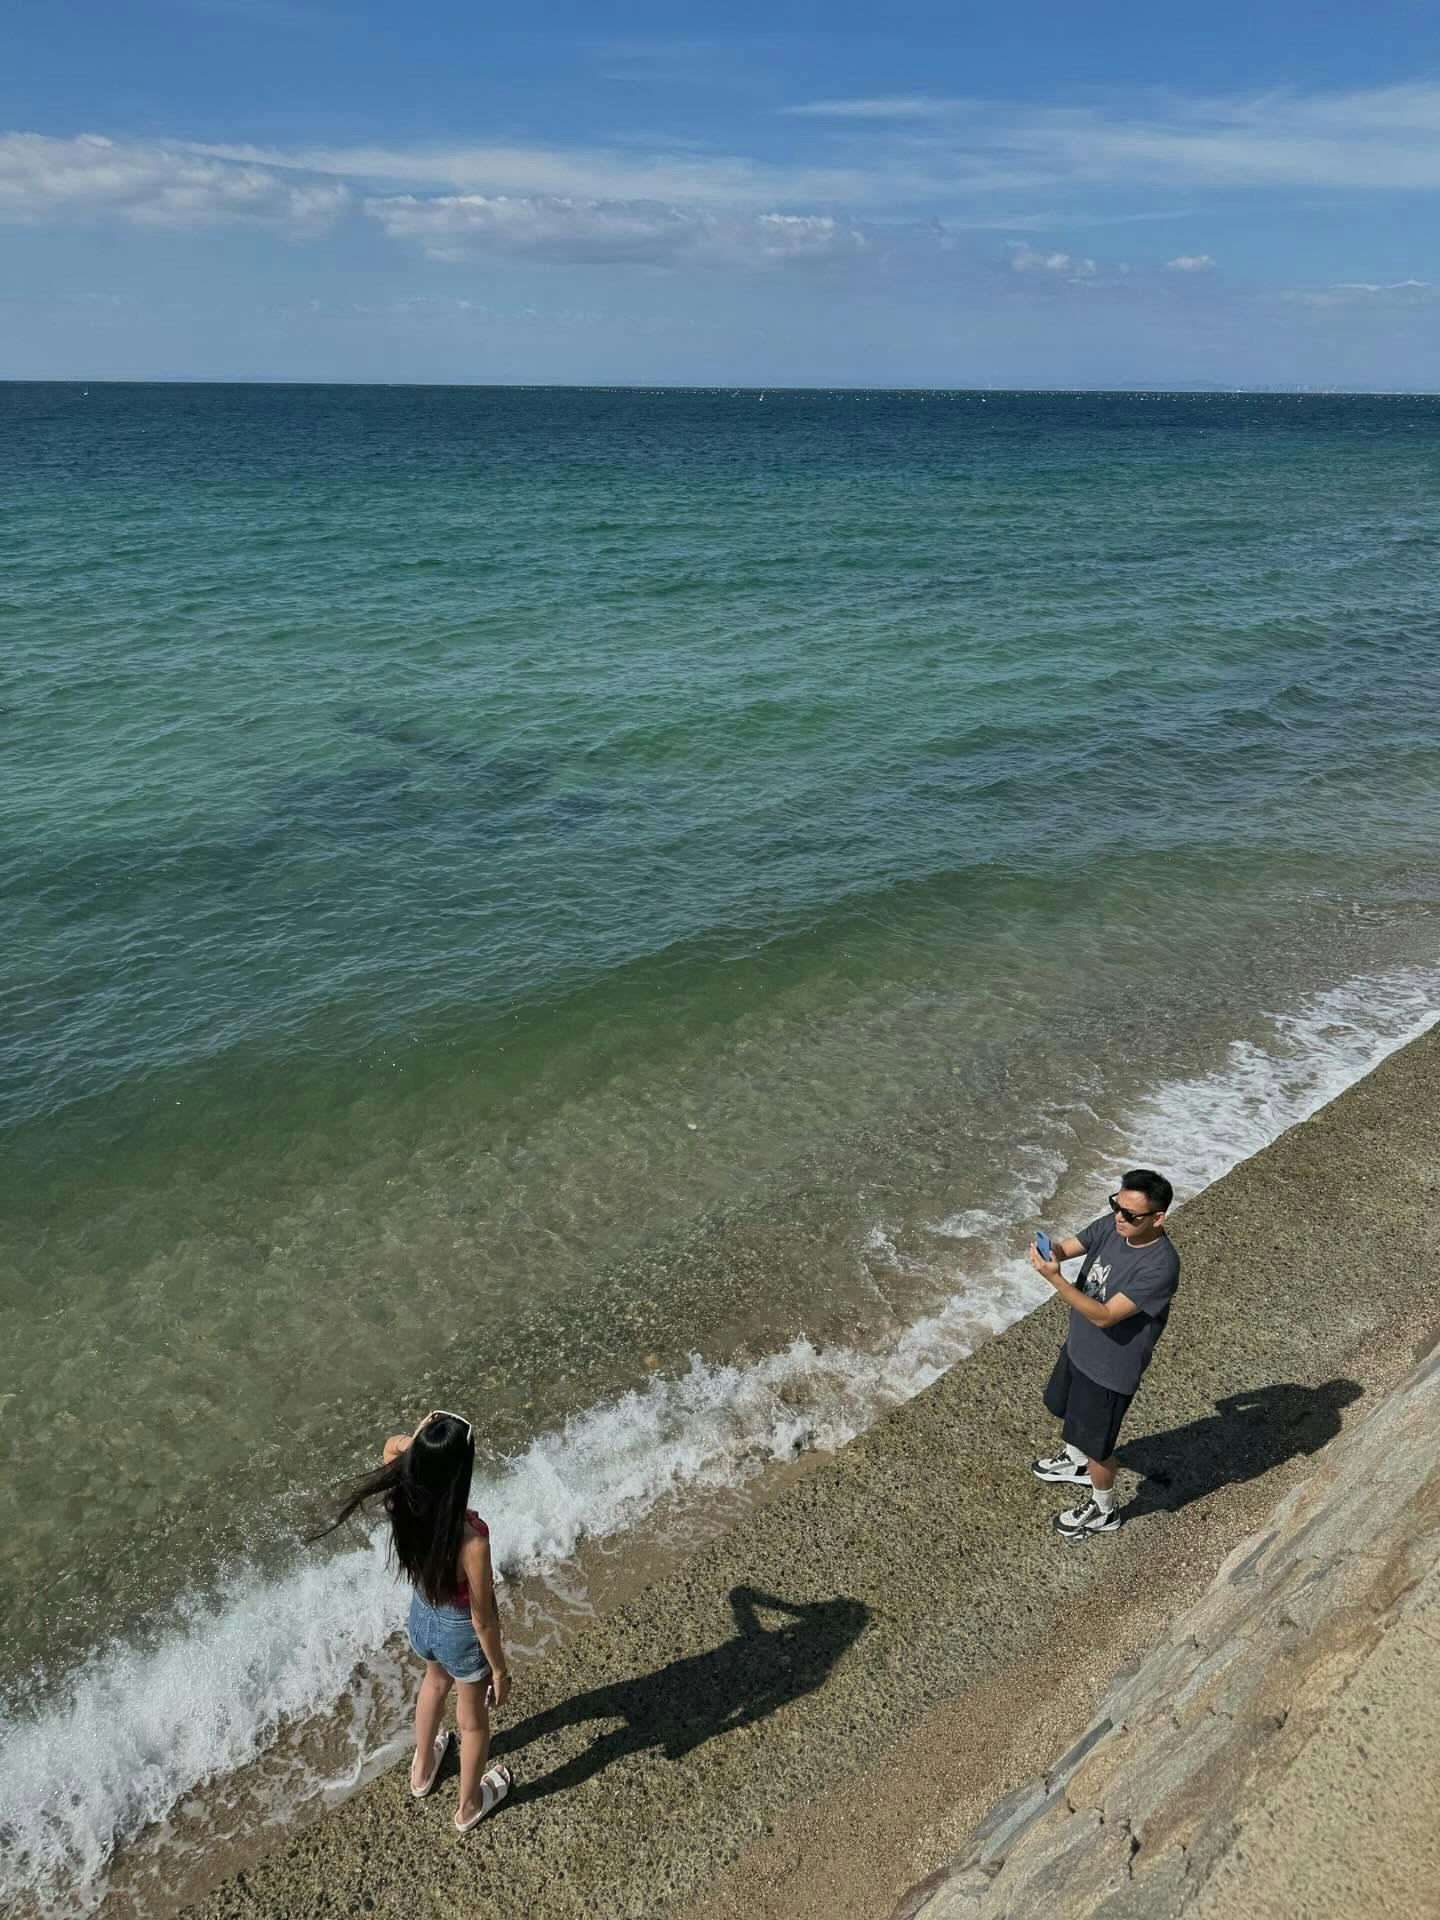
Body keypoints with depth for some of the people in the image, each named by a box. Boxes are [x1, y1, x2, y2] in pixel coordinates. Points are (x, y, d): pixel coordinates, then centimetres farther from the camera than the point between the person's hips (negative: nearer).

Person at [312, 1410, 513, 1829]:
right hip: (463, 1632, -5)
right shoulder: (472, 1543, -41)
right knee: (473, 1720, 27)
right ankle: (469, 1806, 55)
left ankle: (422, 1770, 64)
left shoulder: (401, 1503, -28)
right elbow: (482, 1619, -24)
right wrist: (500, 1669, -6)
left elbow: (392, 1447, -5)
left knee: (435, 1681, 39)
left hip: (422, 1617, 5)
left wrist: (418, 1438, -28)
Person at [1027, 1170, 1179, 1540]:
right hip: (1078, 1346, 7)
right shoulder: (1111, 1226, -14)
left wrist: (1055, 1279, -45)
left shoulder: (1160, 1267, -36)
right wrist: (1050, 1250, -31)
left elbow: (1105, 1316, -36)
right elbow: (1068, 1247, -7)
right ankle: (1076, 1463, 61)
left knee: (1096, 1444, 16)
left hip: (1110, 1368, -7)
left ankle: (1103, 1511, 42)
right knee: (1070, 1414, 31)